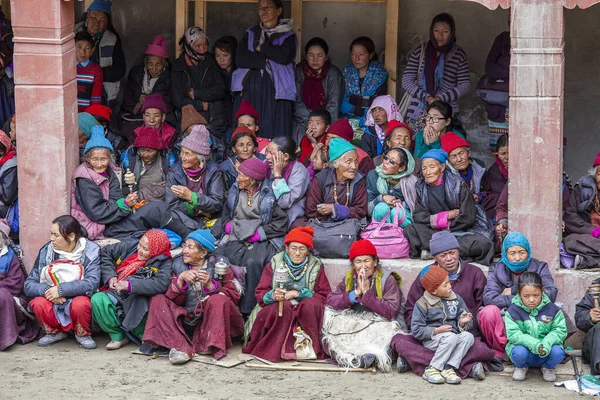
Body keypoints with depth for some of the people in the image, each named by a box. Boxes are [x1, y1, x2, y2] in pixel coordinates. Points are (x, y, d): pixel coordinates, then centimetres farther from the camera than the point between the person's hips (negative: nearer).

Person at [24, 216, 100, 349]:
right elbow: (28, 284, -4)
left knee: (80, 304, -36)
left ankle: (82, 334, -2)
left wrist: (61, 289, -27)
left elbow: (92, 283, -21)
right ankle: (55, 332, 4)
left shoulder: (91, 251, -7)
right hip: (53, 303, 3)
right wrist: (46, 290, -25)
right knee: (38, 303, -28)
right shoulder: (46, 251, 0)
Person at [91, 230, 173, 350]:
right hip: (116, 297, 4)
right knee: (97, 300, -25)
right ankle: (118, 336, -10)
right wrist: (110, 276, 4)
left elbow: (161, 284, -28)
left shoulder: (164, 262, -8)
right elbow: (105, 252, 20)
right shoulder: (131, 246, 8)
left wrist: (129, 285, -29)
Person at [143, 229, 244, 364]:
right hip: (186, 321, 4)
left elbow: (235, 296, -7)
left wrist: (210, 285, -20)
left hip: (210, 320, -3)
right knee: (158, 300, -15)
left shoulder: (218, 265, -1)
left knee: (218, 300, -30)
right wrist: (181, 279, -17)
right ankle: (180, 347, -33)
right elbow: (172, 299, 0)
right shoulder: (179, 265, 6)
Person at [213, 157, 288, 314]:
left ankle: (247, 310, -27)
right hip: (236, 238, 5)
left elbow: (281, 224, -3)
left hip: (262, 241, -5)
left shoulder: (270, 193, -1)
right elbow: (225, 214, 27)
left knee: (252, 263, -36)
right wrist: (228, 225, 4)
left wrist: (259, 233, -12)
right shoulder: (235, 190, 15)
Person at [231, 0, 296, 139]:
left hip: (275, 92, -3)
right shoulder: (251, 33, 18)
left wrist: (260, 48, 0)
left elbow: (284, 56, -12)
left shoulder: (288, 36, 9)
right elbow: (239, 58, 3)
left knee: (274, 133, -10)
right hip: (249, 91, 3)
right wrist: (266, 61, -7)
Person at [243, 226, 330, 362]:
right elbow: (260, 293, 1)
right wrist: (272, 295, -24)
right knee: (279, 307, -35)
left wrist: (298, 294, -15)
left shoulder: (316, 266, 5)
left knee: (312, 304, -32)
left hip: (305, 313, 1)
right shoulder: (274, 264, 5)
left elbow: (324, 295, -3)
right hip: (278, 311, -1)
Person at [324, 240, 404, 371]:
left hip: (381, 325, -5)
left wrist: (367, 293, -17)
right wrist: (356, 293, -13)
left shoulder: (388, 279, -3)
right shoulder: (349, 279, 11)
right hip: (354, 325, 5)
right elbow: (330, 301, -2)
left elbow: (391, 311, -16)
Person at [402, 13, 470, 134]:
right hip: (418, 113, 1)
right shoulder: (419, 52, 9)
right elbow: (406, 81, 5)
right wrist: (427, 98, -9)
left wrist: (442, 98, -10)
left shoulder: (459, 55, 6)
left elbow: (465, 85, 3)